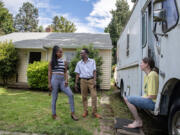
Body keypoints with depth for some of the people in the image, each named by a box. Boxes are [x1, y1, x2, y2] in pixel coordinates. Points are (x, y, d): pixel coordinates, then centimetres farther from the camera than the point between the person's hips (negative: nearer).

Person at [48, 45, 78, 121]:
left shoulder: (64, 62, 11)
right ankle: (54, 114, 19)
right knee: (54, 97, 4)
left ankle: (72, 113, -1)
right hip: (55, 79, -2)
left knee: (71, 94, -11)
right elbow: (49, 73, 3)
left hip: (62, 80, 3)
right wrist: (49, 83, -4)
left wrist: (66, 80, -6)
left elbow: (65, 72, 10)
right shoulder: (52, 62, 5)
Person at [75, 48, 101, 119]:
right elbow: (77, 74, 9)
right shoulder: (79, 63, 10)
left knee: (94, 96, -6)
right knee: (84, 97, 4)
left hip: (91, 80, -1)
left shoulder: (92, 61, 6)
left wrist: (95, 81, -11)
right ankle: (85, 111, 17)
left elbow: (94, 71, 0)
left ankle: (94, 112, 2)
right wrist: (76, 83, 4)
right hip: (83, 81, 2)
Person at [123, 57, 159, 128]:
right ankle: (138, 120, 9)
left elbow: (152, 96, -22)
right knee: (126, 98, 9)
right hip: (147, 99, 10)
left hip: (152, 102, -10)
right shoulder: (146, 75, 12)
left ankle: (138, 122, -6)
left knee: (128, 99, -20)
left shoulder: (152, 75, -19)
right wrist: (140, 98, 3)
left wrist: (141, 98, -11)